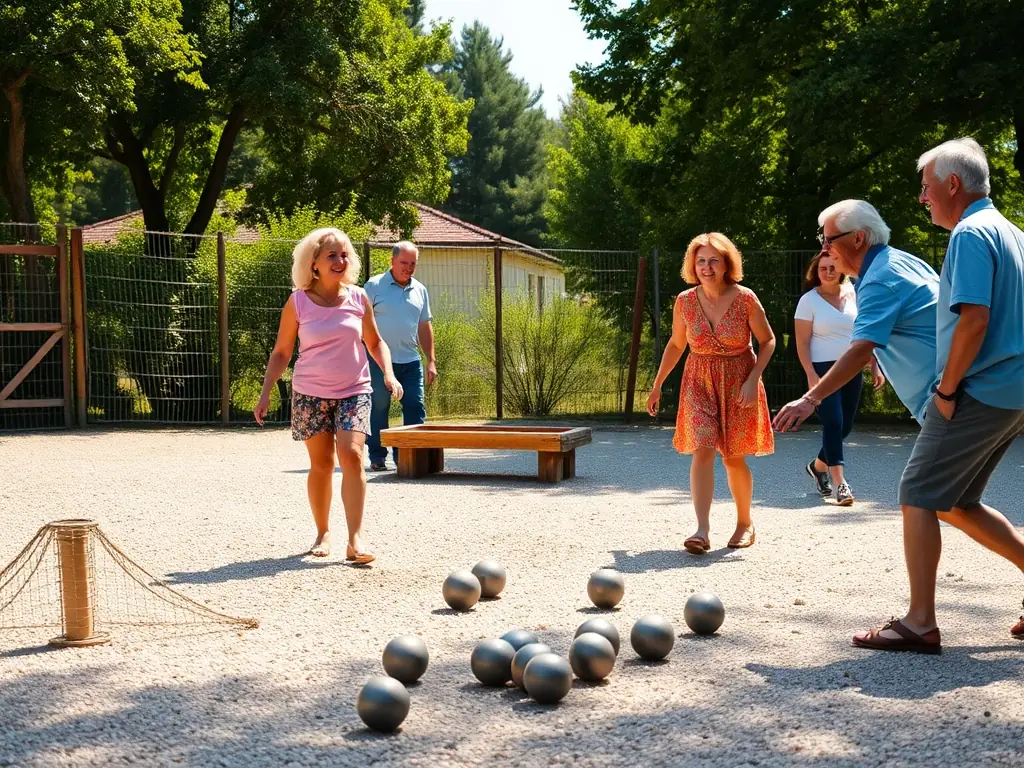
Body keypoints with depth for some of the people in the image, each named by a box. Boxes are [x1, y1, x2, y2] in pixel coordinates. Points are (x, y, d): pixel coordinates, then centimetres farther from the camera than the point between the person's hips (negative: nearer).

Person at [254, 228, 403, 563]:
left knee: (352, 455, -15)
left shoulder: (358, 298, 1)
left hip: (354, 391, 0)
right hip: (310, 393, 0)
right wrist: (265, 393, -2)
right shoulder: (298, 302, -4)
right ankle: (323, 533, 23)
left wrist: (389, 373, -4)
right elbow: (281, 352, 4)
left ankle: (355, 540, -16)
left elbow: (375, 342, 12)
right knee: (321, 463, 5)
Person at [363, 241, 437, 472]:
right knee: (378, 409, 2)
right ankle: (377, 457, 10)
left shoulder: (419, 290, 12)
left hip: (410, 360, 4)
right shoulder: (375, 286, -3)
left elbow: (424, 327, 17)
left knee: (416, 408, 0)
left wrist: (431, 361, 12)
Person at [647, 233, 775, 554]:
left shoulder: (745, 298, -11)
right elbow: (676, 344, 11)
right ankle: (702, 530, -20)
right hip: (699, 382, 1)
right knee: (702, 449, -15)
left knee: (734, 458, 5)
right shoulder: (685, 301, -4)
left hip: (738, 383, -1)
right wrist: (657, 384, 12)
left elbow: (767, 340, -1)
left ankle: (745, 523, 27)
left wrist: (753, 380, -12)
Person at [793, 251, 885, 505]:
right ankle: (840, 483, -14)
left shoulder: (854, 295, 7)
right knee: (833, 423, -13)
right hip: (823, 369, -5)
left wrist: (875, 367, 7)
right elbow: (802, 342, -8)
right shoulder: (809, 300, -5)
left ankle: (817, 466, 33)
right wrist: (811, 375, -17)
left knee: (845, 426, 10)